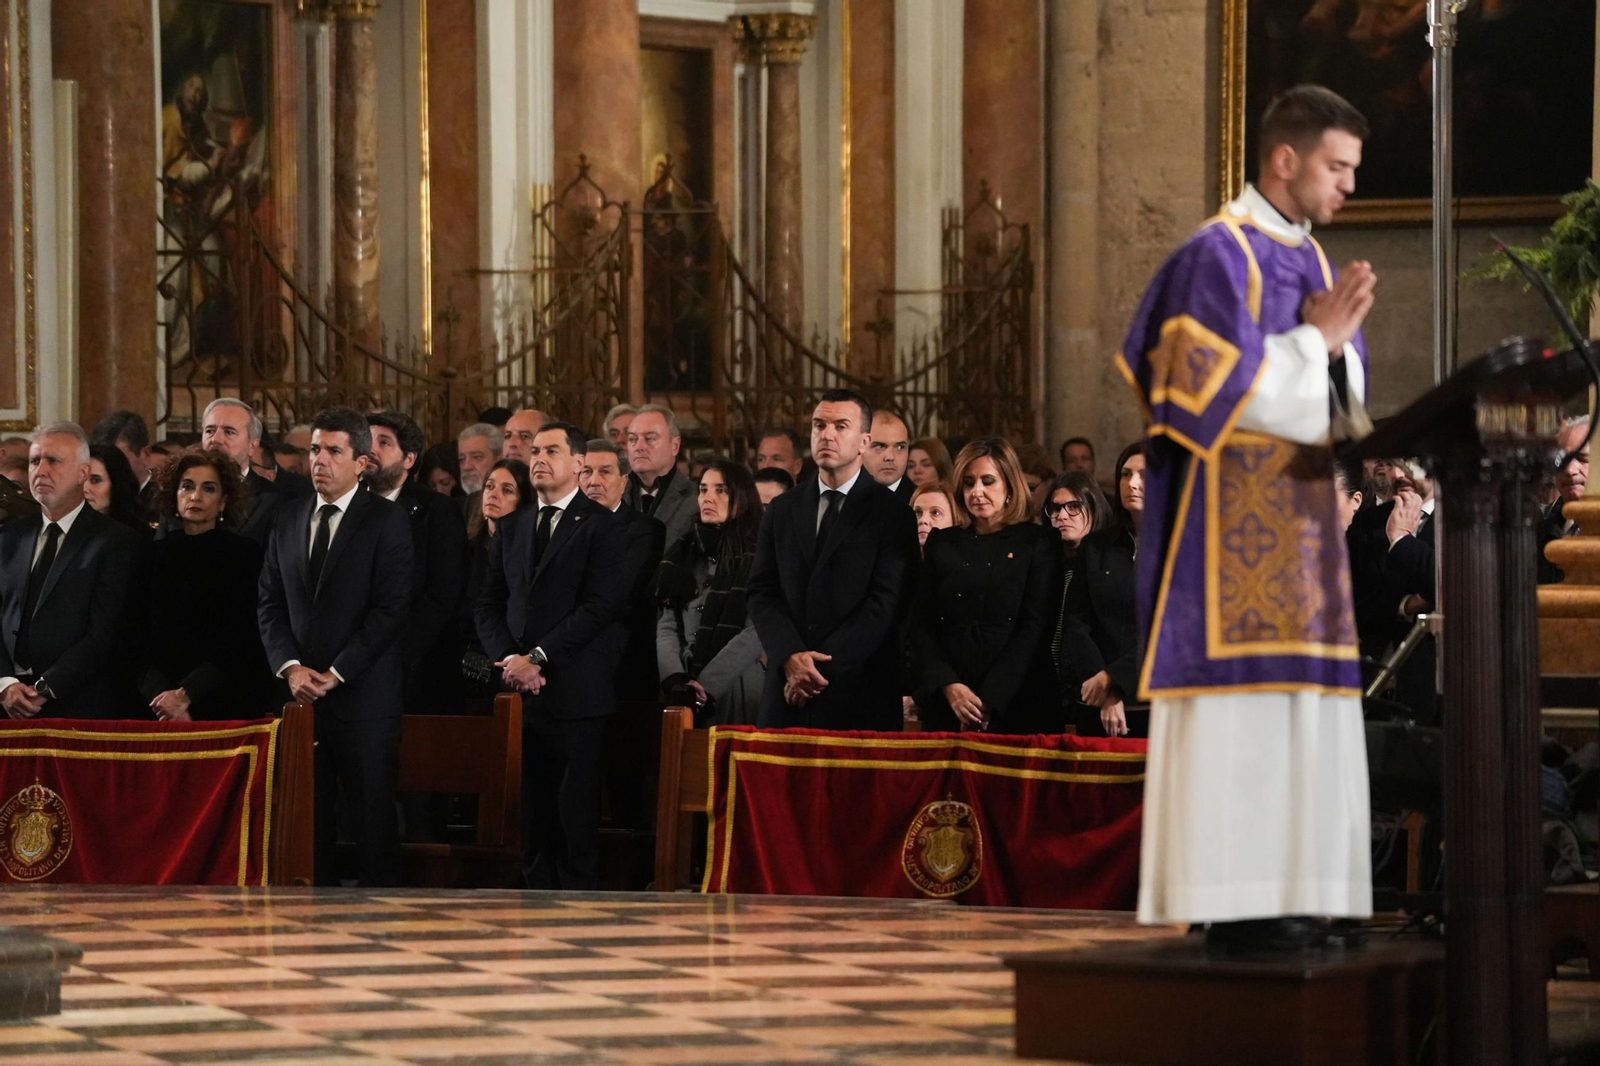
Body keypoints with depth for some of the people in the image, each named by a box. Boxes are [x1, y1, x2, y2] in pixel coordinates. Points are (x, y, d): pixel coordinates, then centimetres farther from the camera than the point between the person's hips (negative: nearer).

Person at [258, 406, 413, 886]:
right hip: (301, 694, 4)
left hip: (364, 695, -4)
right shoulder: (288, 517, 14)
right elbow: (270, 602, 13)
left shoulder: (387, 521, -2)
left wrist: (335, 674, -11)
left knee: (372, 814, -2)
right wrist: (290, 666, -3)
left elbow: (390, 610, -8)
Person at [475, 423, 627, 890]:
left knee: (576, 812, -6)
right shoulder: (512, 528, 19)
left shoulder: (602, 526, 0)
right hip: (520, 693, 5)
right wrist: (506, 658, -3)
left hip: (575, 692, -5)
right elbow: (489, 604, 17)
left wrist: (538, 658, -13)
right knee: (531, 813, 3)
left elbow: (601, 606, -10)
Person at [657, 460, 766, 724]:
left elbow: (757, 632, -9)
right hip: (682, 694, 4)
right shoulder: (682, 554, 15)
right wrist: (675, 679, -10)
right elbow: (666, 627, 9)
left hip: (737, 691, -4)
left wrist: (707, 685, -16)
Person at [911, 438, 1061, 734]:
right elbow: (922, 626, 8)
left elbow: (1035, 628, -5)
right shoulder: (941, 544, 13)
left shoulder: (1038, 543, 3)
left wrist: (990, 700, -14)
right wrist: (949, 687, -9)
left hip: (1016, 704, -3)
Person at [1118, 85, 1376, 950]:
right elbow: (1226, 387, -18)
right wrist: (1315, 340, -11)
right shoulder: (1219, 254, -9)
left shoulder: (1310, 258, 17)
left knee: (1296, 704, 5)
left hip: (1298, 517, 9)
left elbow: (1340, 397, 17)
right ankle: (1234, 905, -10)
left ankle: (1285, 894, 7)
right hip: (1234, 519, -9)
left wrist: (1338, 338, -3)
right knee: (1241, 698, -10)